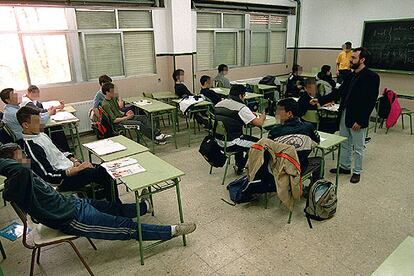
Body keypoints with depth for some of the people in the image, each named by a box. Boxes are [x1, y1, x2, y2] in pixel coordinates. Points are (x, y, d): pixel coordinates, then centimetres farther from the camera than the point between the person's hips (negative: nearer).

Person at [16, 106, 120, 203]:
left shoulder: (41, 135, 9)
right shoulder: (30, 147, -20)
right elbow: (49, 176, -23)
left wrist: (74, 161, 2)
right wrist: (77, 169, -22)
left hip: (70, 166, 9)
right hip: (63, 180, -9)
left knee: (102, 169, -3)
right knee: (101, 173, -17)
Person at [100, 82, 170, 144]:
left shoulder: (113, 99, 10)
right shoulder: (105, 104, -19)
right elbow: (114, 120, -22)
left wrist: (125, 114, 3)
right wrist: (126, 117, -16)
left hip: (122, 116, 10)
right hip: (118, 122, -9)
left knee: (143, 117, -3)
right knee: (139, 123, -25)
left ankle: (156, 133, -11)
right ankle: (156, 138, -17)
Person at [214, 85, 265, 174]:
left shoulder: (218, 104, 7)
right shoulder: (241, 107, -15)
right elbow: (258, 123, -13)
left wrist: (249, 114, 24)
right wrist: (262, 117, 10)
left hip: (218, 141, 8)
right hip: (230, 144, -8)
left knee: (241, 137, 33)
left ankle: (239, 165, 39)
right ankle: (240, 167, 23)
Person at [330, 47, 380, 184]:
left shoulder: (372, 77, -14)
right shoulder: (350, 76, 8)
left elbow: (370, 101, -17)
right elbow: (340, 92, 9)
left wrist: (360, 121, -19)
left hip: (357, 118, -7)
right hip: (344, 115, 7)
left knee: (358, 147, 9)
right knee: (344, 144, 18)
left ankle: (357, 172, 25)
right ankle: (344, 167, 34)